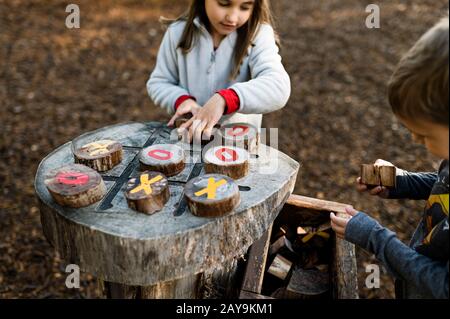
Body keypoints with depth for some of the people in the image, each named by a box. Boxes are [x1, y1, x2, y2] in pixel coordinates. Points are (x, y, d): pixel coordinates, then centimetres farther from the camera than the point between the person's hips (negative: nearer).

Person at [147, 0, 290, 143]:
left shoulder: (259, 33, -12)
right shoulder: (179, 31, -4)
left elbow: (278, 87, -28)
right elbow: (158, 82, 6)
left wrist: (223, 100, -42)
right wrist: (181, 99, -15)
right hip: (185, 134, 0)